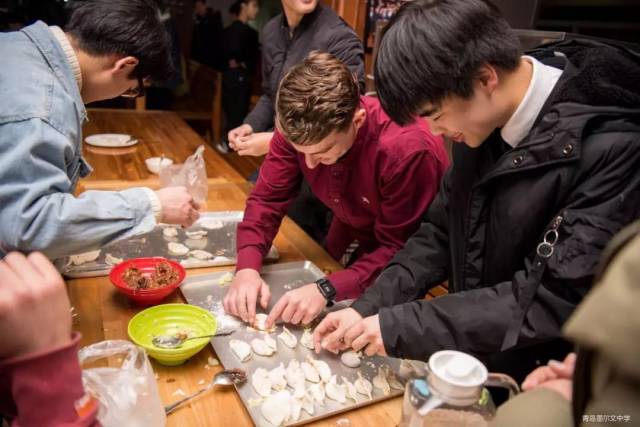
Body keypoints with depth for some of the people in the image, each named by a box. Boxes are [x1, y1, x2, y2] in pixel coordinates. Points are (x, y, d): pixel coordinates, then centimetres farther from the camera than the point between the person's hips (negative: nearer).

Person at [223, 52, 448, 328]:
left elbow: (400, 251, -29)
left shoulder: (407, 149, -35)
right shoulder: (296, 128, -20)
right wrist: (247, 266, -29)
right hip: (352, 243, 4)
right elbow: (267, 198, -13)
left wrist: (327, 290, -40)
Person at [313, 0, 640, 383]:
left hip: (544, 386, -5)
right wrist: (369, 308, -8)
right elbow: (442, 232, 3)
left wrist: (400, 326, -23)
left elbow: (556, 297, -25)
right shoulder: (484, 120, -4)